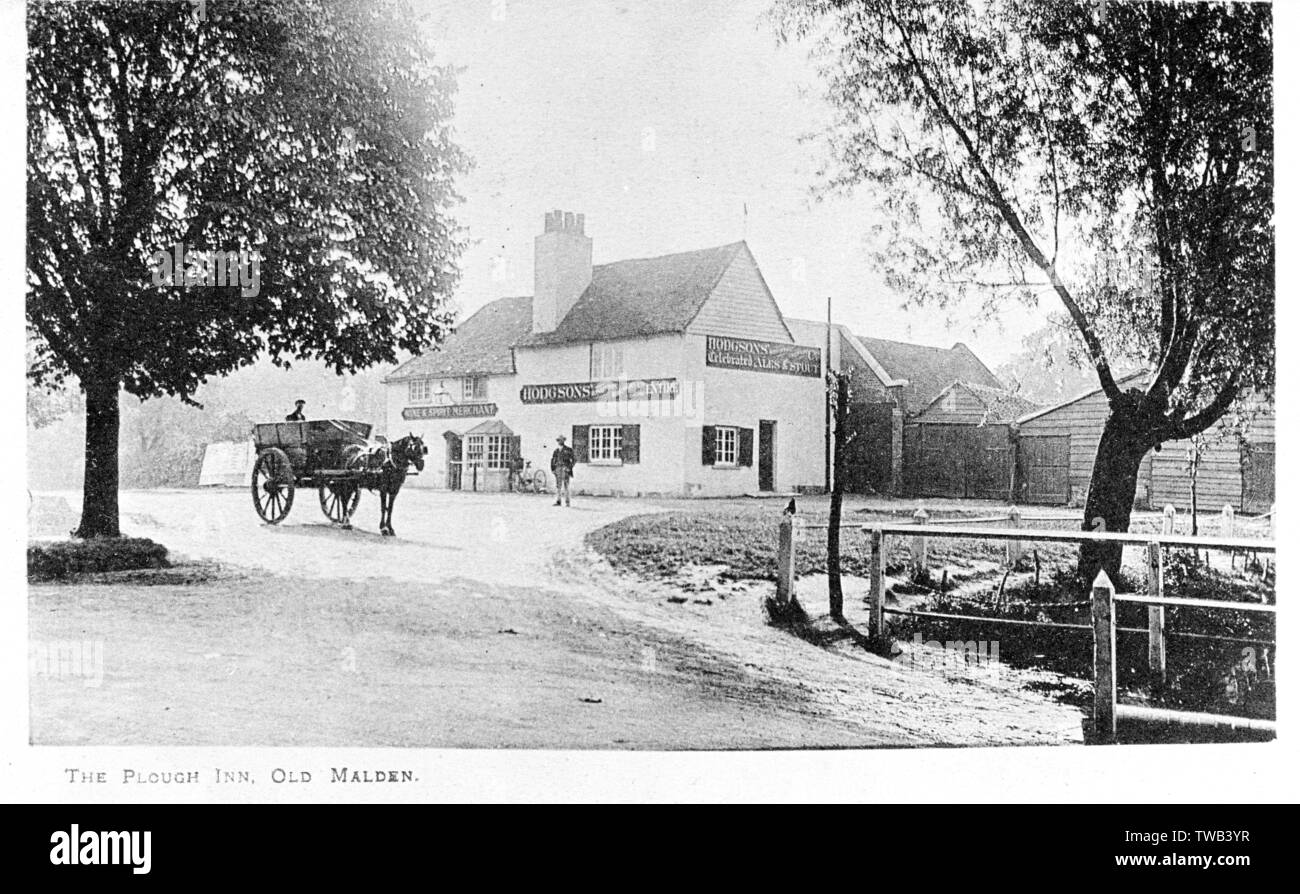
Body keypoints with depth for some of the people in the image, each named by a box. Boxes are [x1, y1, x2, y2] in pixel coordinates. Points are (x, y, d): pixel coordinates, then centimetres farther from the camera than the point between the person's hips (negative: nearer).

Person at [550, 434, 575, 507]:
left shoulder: (568, 450, 2)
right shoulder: (556, 450, 15)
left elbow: (572, 460, 0)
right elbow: (553, 460, 16)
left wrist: (569, 468, -10)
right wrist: (552, 469, 6)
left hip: (565, 468, -4)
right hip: (558, 468, 5)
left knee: (565, 486, -8)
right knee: (558, 485, 0)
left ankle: (567, 502, -3)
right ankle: (558, 501, 1)